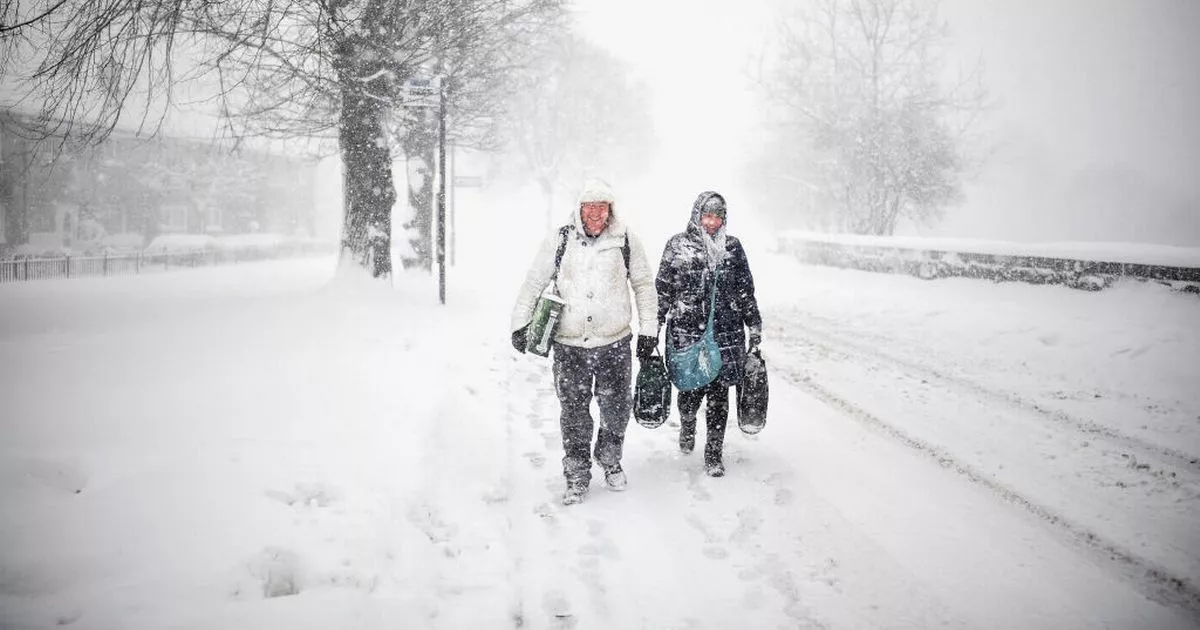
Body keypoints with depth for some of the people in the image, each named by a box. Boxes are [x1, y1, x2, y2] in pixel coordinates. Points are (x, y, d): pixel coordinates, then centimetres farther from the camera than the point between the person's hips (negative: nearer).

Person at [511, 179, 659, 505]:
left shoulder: (625, 240, 0)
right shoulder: (559, 240, -1)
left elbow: (644, 285, 9)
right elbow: (533, 283, 7)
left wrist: (649, 330, 7)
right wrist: (520, 324, 3)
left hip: (614, 343, 1)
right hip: (569, 345, 0)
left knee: (617, 410, 10)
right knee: (573, 413, 4)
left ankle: (611, 461, 35)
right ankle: (577, 476, 18)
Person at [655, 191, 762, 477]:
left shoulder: (733, 247, 8)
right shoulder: (678, 245, 2)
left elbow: (746, 290, 13)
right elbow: (663, 289, 4)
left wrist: (755, 326, 12)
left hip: (726, 334, 2)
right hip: (686, 332, -1)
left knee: (719, 393, 2)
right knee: (691, 389, 5)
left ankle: (714, 454, 13)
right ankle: (687, 427, 39)